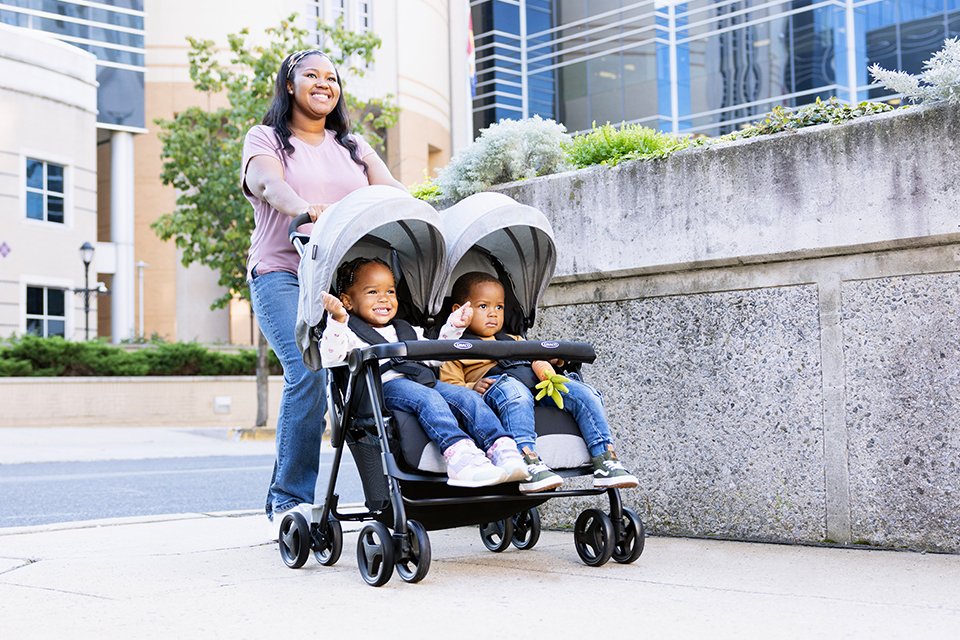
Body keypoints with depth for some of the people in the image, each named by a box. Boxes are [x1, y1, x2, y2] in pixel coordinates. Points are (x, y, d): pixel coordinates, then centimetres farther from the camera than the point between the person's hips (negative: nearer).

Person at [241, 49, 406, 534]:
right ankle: (290, 499, -14)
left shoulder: (354, 147, 25)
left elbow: (391, 191, 9)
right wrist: (307, 210, -33)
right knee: (309, 372, -23)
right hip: (284, 274, -4)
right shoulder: (266, 139, 12)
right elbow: (269, 184, -10)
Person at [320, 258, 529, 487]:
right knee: (428, 398, -36)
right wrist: (337, 320, -18)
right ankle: (459, 456, -55)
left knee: (468, 398, -18)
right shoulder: (349, 331, 15)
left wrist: (453, 327, 30)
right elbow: (331, 358, -5)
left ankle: (506, 452, -35)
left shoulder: (407, 331, 36)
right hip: (383, 386, -6)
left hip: (425, 382, 6)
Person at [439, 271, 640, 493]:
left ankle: (605, 460, -24)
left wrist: (548, 373, 5)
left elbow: (536, 359, 29)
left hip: (536, 384, 6)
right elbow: (449, 387, 6)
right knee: (514, 392, -42)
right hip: (495, 382, -6)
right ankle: (529, 464, -56)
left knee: (584, 393, -15)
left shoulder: (512, 340, 41)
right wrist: (472, 388, -15)